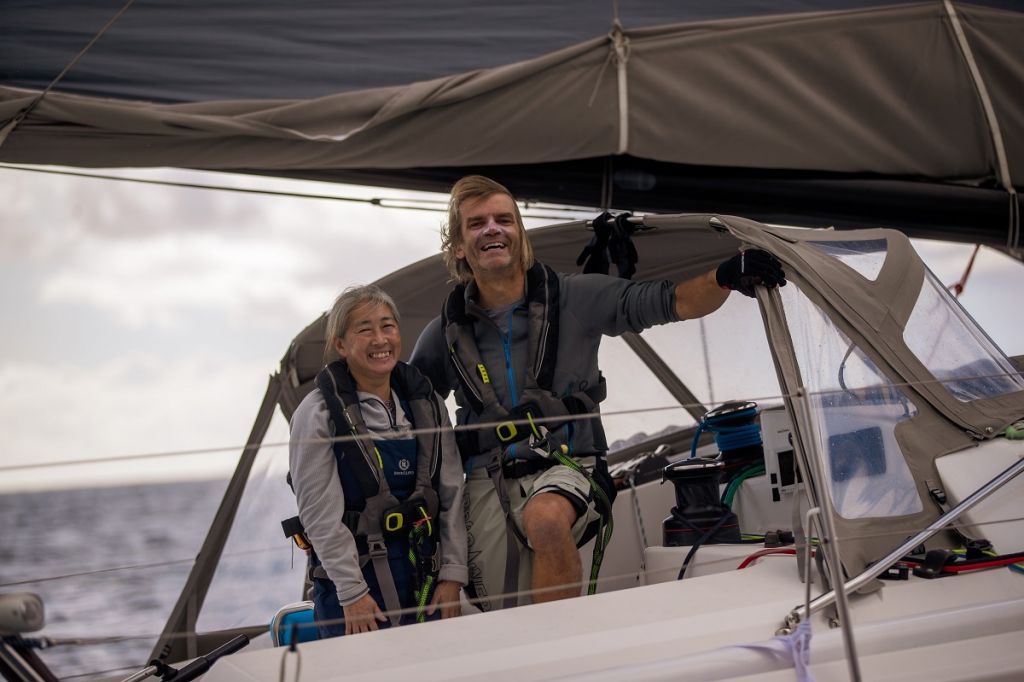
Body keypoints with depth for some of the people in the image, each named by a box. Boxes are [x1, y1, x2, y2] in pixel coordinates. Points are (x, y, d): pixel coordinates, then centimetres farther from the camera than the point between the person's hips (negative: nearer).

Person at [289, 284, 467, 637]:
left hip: (425, 576, 5)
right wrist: (352, 593, -13)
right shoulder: (318, 413, -5)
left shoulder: (427, 404, 9)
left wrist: (452, 575, 1)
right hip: (353, 583, -4)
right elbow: (320, 513, -9)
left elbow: (452, 494, 8)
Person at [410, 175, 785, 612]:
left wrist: (724, 278, -22)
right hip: (487, 480, 3)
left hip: (564, 466, -2)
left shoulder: (575, 298, 3)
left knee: (547, 518, -37)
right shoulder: (445, 334, 9)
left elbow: (676, 303, -3)